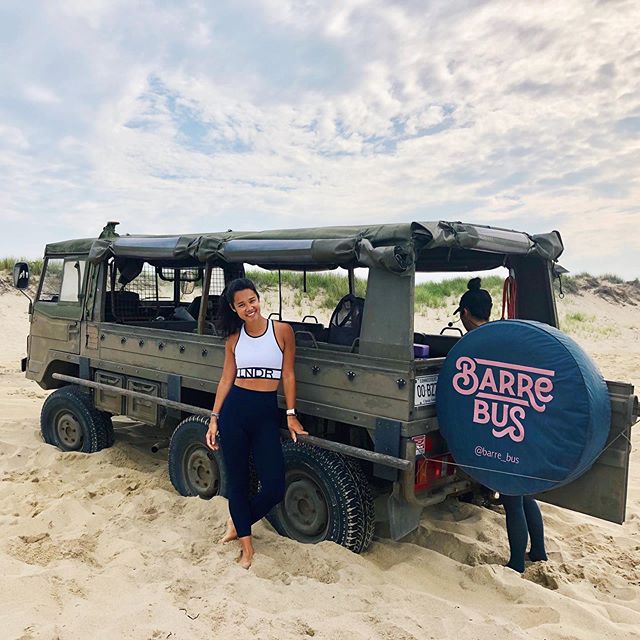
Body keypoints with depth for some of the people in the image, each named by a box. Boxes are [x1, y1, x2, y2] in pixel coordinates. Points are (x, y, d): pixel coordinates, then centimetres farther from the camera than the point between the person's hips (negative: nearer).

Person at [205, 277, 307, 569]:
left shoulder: (282, 331, -2)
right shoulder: (233, 338, 5)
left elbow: (288, 375, 1)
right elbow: (226, 379, 9)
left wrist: (290, 414, 0)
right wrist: (214, 418, 5)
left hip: (267, 413, -1)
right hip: (235, 409, 1)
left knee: (274, 488, -4)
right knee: (237, 481, 8)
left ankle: (237, 521, 26)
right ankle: (246, 545, 27)